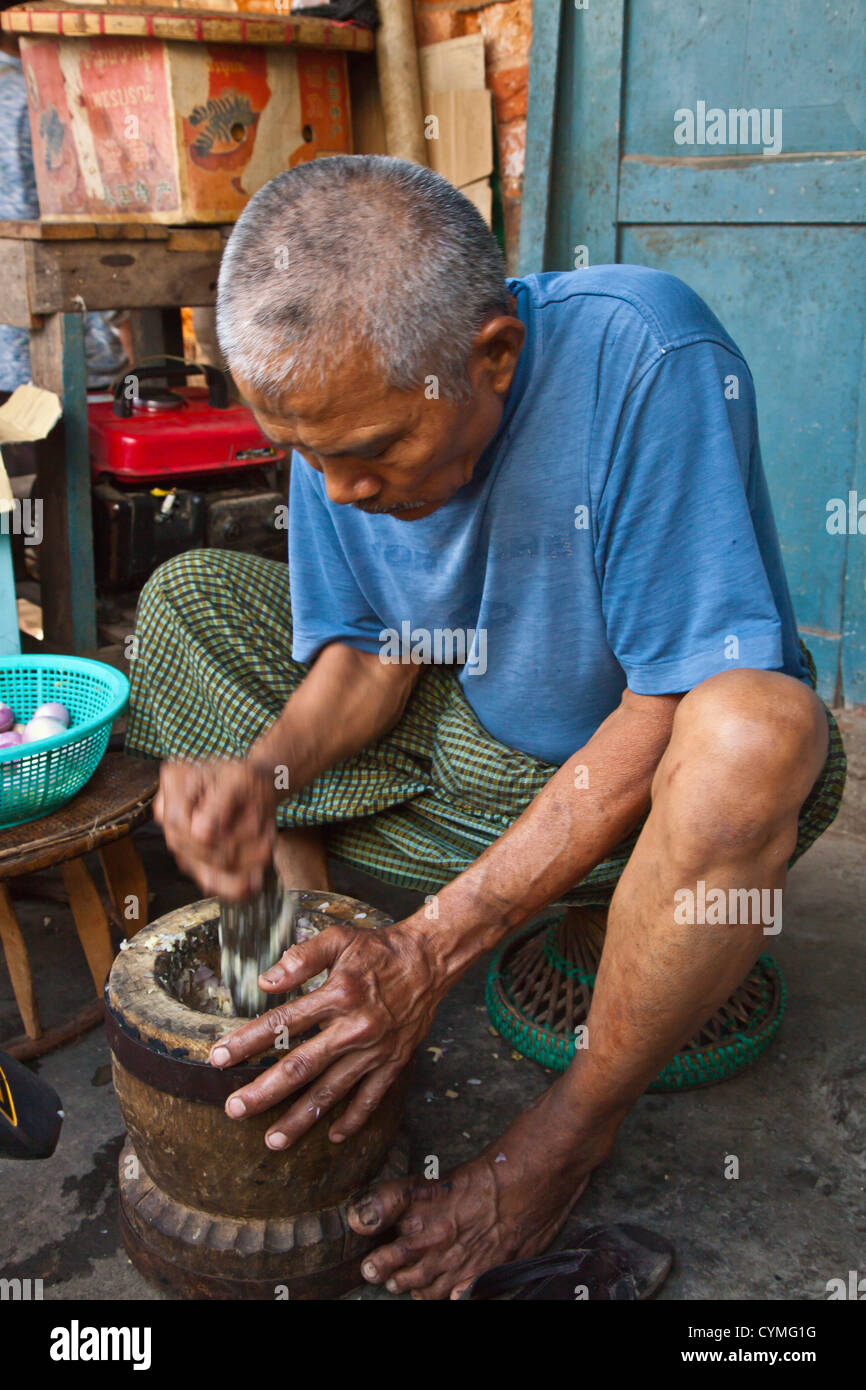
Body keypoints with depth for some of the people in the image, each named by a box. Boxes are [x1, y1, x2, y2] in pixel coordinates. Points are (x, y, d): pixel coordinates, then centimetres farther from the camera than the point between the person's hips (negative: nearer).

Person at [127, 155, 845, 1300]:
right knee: (185, 596, -1)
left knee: (758, 734, -41)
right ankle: (310, 921, -7)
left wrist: (430, 948, -35)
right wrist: (267, 770, -27)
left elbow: (671, 712, -31)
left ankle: (568, 1137, -17)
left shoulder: (644, 355, -29)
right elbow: (375, 654, -3)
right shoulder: (343, 406, -12)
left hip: (650, 776, -4)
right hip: (470, 740, 5)